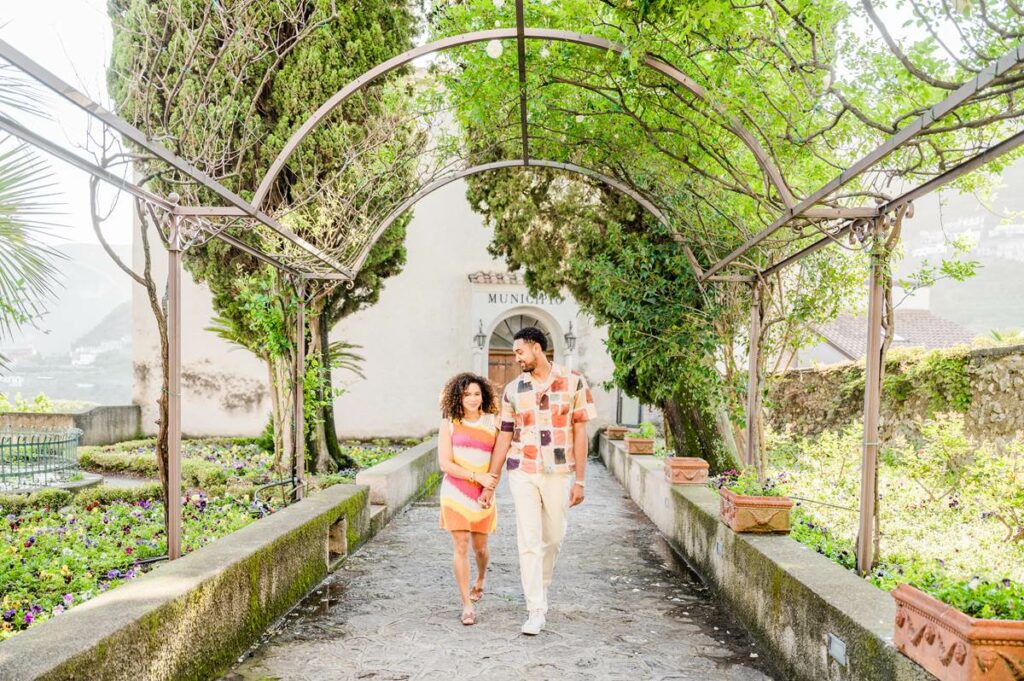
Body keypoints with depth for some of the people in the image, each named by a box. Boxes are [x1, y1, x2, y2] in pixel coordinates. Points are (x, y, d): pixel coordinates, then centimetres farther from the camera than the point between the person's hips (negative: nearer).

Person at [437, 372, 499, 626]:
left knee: (479, 546, 11)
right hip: (455, 493, -1)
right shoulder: (449, 424, -3)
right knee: (461, 547, -4)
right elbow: (445, 464, -8)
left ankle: (480, 582, 43)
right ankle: (467, 605, 2)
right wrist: (477, 477, -15)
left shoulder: (492, 422, 2)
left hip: (482, 495, 2)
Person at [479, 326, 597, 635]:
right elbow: (504, 438, 7)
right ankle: (536, 610, 3)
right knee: (528, 540, -3)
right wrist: (489, 484, 6)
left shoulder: (573, 382, -3)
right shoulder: (513, 390, 3)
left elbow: (579, 432, -2)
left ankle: (541, 589, 38)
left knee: (553, 537, 12)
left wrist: (579, 480, -5)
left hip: (558, 473, -1)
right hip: (522, 473, 1)